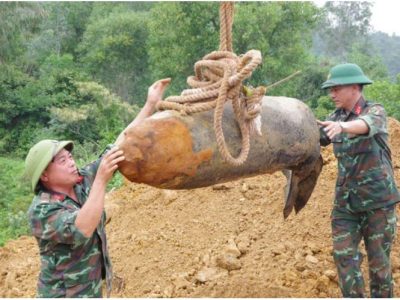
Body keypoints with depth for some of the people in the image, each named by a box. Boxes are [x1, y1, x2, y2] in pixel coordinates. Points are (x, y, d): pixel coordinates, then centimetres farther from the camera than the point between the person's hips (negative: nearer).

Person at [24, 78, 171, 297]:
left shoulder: (82, 181, -4)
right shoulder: (41, 210, -22)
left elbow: (118, 147, -5)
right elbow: (81, 231, -38)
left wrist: (150, 105, -9)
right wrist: (101, 179, -41)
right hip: (65, 293, -6)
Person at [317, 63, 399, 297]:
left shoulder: (375, 111, -9)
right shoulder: (336, 118, 9)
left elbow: (367, 124, -32)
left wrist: (342, 126, -53)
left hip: (377, 199, -4)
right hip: (346, 201, 5)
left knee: (378, 259, 6)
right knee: (344, 255, -2)